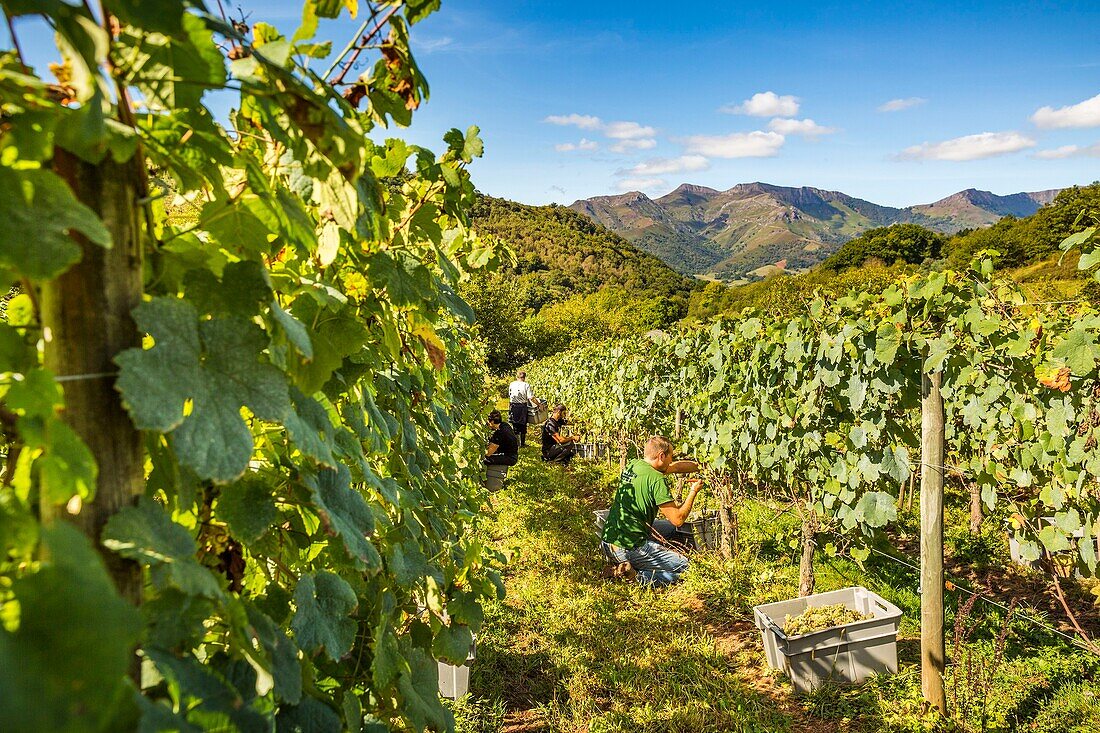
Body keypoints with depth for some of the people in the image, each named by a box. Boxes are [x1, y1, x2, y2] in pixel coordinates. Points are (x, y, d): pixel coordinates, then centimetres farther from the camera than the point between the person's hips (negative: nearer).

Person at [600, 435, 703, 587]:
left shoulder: (632, 465, 9)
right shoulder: (656, 479, -16)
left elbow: (675, 467, 24)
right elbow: (678, 519, -14)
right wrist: (693, 491, 0)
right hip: (627, 548, -8)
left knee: (669, 527, 26)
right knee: (685, 566, 5)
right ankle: (637, 576, -9)